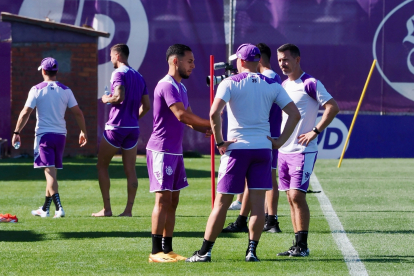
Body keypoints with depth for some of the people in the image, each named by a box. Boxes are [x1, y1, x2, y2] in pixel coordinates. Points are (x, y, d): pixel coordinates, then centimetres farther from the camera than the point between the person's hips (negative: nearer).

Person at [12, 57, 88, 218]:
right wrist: (83, 132, 14)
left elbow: (25, 113, -8)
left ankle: (58, 207, -24)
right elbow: (78, 113, 3)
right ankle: (45, 209, 23)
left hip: (43, 134, -4)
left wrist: (16, 133, 0)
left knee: (49, 172, -9)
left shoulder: (37, 90, -4)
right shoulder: (65, 90, 5)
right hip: (60, 134, 4)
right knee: (52, 172, 14)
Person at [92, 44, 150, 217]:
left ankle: (106, 209, 0)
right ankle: (128, 209, 0)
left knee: (102, 166, 5)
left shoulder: (118, 74, -10)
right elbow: (146, 106, 13)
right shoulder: (139, 77, 14)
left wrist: (107, 99, -6)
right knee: (130, 170, 5)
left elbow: (119, 97, -25)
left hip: (116, 126, -7)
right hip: (133, 128, 7)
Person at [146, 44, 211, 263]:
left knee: (172, 201, 9)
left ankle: (168, 249, 13)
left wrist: (206, 129, -4)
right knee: (163, 198, -10)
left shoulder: (180, 87, 17)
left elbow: (188, 117, 15)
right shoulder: (167, 86, -15)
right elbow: (181, 115, -26)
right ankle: (156, 252, -9)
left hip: (175, 151, 10)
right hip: (161, 150, -10)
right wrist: (210, 124, -20)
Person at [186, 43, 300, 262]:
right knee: (258, 202, 5)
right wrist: (280, 141, 4)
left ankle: (205, 252, 5)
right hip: (263, 147, 2)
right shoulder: (272, 85, 6)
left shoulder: (230, 83, -4)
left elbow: (214, 113, -17)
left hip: (236, 147, -2)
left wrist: (219, 142, -9)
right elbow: (295, 114, 1)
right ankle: (252, 251, 2)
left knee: (221, 203, 2)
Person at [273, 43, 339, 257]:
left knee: (297, 195, -12)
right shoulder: (283, 85, 14)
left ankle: (303, 245, -6)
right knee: (291, 198, 7)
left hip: (303, 151, -8)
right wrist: (277, 138, 13)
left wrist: (315, 131, -16)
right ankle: (297, 246, 10)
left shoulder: (310, 84, -9)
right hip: (284, 150, 8)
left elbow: (333, 107, -14)